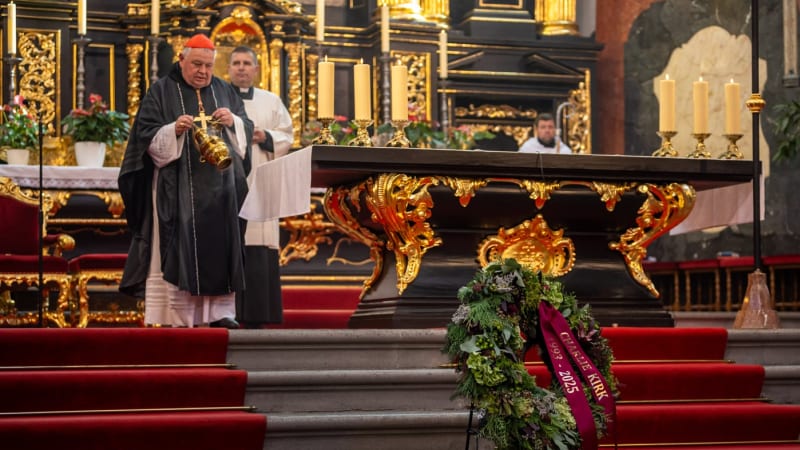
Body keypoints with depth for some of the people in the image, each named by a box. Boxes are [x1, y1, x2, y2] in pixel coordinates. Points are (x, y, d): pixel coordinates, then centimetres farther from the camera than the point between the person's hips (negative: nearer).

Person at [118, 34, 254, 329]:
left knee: (219, 246, 1)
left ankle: (219, 311, 5)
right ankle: (178, 316, -8)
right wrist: (174, 130, -21)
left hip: (218, 187, 4)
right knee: (178, 248, -8)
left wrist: (232, 122, -8)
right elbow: (146, 136, -4)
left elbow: (247, 130, 13)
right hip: (177, 186, -4)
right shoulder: (161, 92, 3)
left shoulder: (224, 91, 15)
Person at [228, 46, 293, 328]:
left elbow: (286, 137, 12)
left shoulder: (271, 101, 17)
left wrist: (265, 137, -6)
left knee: (258, 249, -5)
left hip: (259, 183, 1)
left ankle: (255, 316, -3)